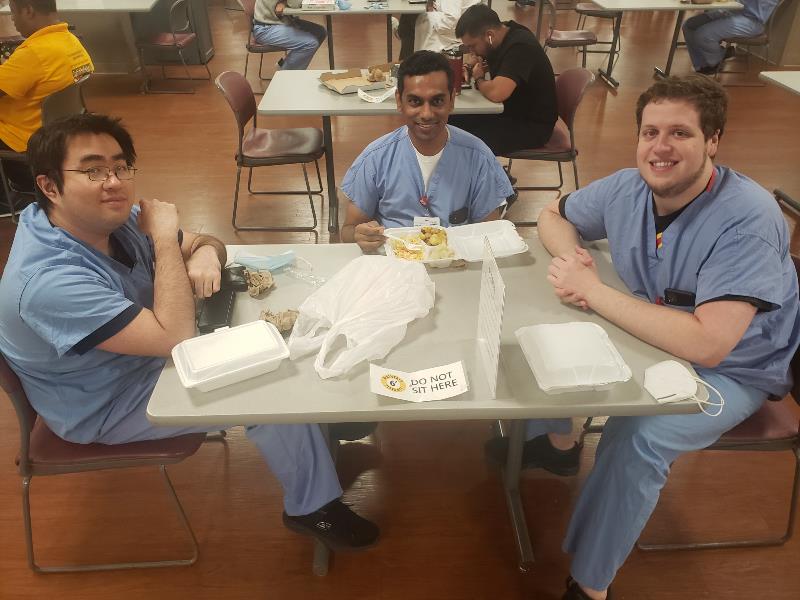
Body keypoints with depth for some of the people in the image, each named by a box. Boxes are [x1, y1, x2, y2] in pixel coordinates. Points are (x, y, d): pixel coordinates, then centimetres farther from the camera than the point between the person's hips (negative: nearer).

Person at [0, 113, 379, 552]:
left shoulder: (108, 217, -10)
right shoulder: (49, 280, -35)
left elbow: (206, 241, 0)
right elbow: (174, 338, -36)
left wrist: (204, 253, -24)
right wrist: (165, 240, -31)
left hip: (149, 354, 8)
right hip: (105, 408, -8)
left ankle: (326, 444, 24)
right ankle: (313, 508, 6)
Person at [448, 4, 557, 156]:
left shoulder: (520, 46, -25)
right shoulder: (503, 35, 1)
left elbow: (496, 93, -37)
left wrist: (478, 80, -15)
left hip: (531, 126, -9)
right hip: (511, 111, 9)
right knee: (454, 121, -2)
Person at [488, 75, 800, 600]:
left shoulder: (747, 219, -30)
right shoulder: (627, 189, -12)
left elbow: (706, 346, -39)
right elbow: (554, 216, 7)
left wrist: (592, 290, -34)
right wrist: (572, 256, -17)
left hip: (734, 369, -6)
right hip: (652, 329, 6)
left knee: (636, 438, -30)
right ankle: (557, 442, 25)